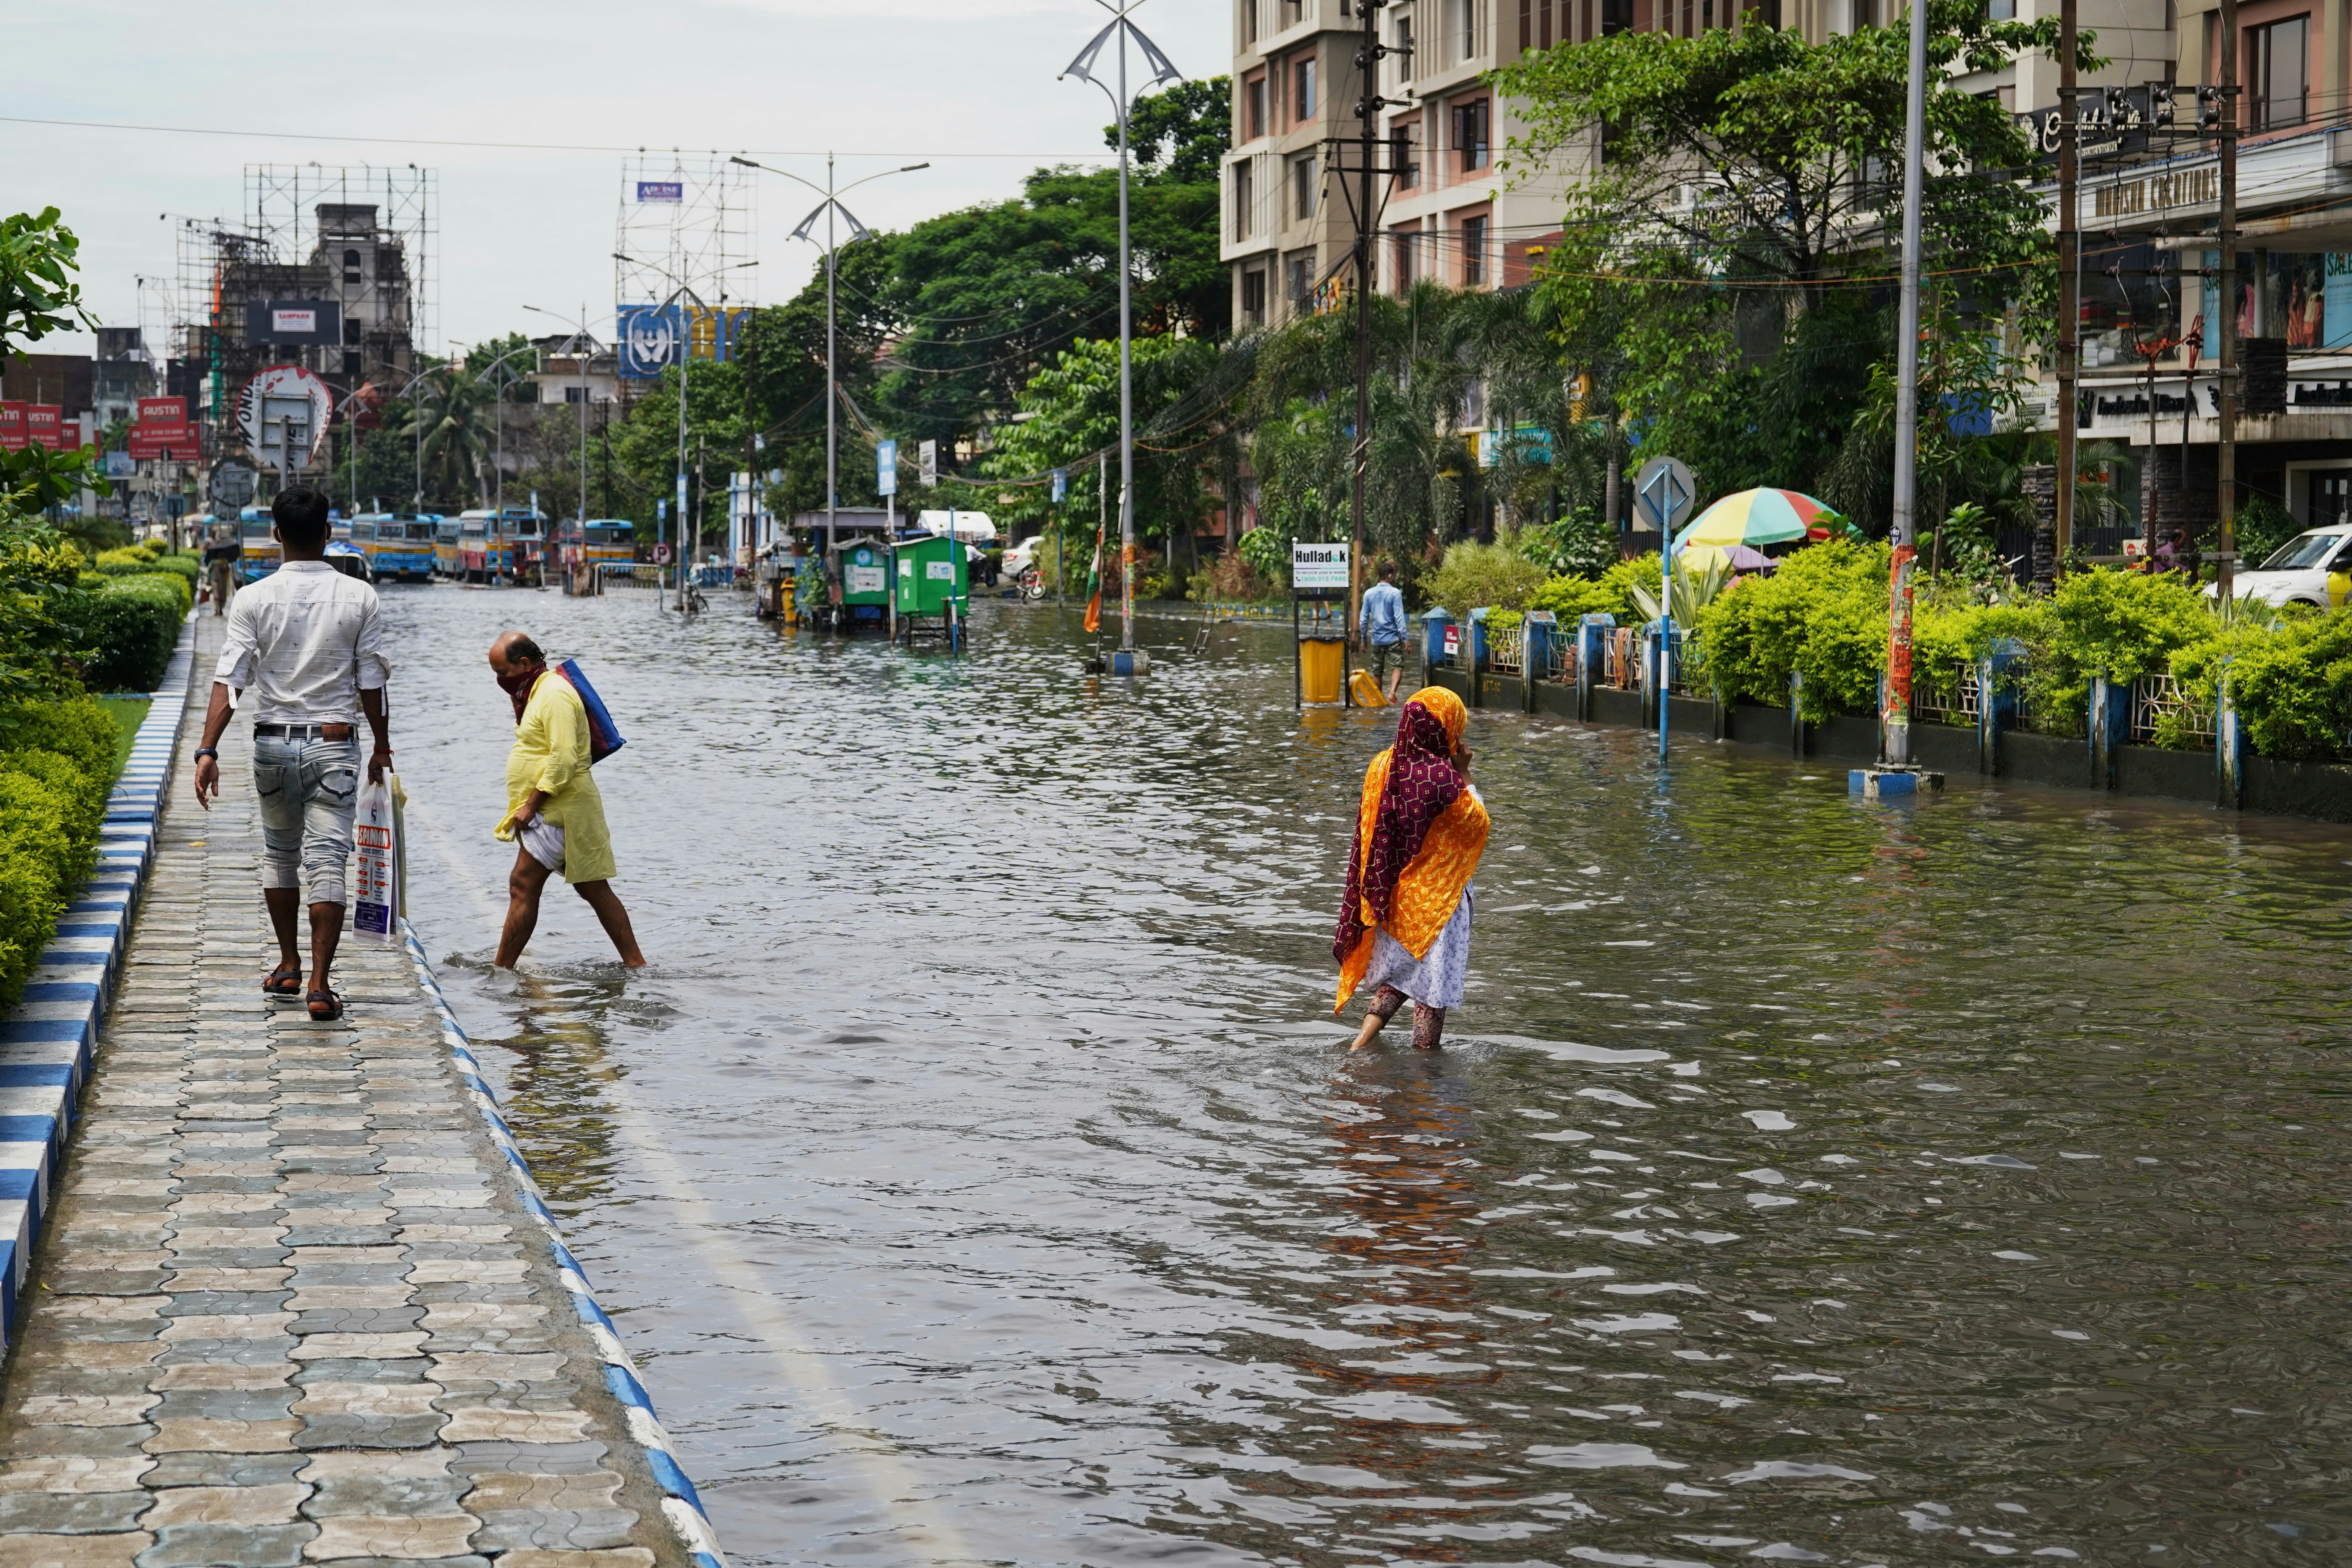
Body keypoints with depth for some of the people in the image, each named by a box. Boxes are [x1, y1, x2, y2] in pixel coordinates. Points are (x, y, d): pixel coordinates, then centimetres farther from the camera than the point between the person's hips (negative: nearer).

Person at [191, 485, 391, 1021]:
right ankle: (320, 985, -8)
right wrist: (382, 745, 11)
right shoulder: (359, 597, -4)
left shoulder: (254, 600, -5)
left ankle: (288, 965, 28)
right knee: (326, 862, -3)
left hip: (273, 742, 1)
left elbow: (229, 679, -11)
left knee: (279, 853, 20)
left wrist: (208, 750, -13)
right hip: (335, 744, -1)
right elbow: (371, 682, -1)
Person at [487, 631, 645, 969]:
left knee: (523, 887, -10)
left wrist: (530, 805, -22)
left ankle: (501, 970, -8)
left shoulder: (555, 695, -16)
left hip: (558, 812, -11)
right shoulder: (538, 692, 18)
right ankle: (636, 964, 10)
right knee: (594, 889, 9)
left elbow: (563, 760, -24)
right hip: (553, 812, 11)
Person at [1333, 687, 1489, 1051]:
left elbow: (1371, 831, 8)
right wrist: (1464, 774, -5)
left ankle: (1364, 1036, 7)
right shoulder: (1443, 777, -21)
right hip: (1436, 896, -6)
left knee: (1399, 967, 21)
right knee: (1433, 977, 6)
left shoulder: (1381, 766, -2)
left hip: (1391, 894, 6)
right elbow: (1478, 823, -8)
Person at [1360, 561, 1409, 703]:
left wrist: (1364, 639, 17)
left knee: (1377, 671, 11)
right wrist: (1405, 639, -10)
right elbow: (1399, 618, -13)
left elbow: (1364, 619, 7)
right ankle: (1392, 691, -23)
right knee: (1397, 666, -2)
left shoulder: (1369, 594, 4)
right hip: (1393, 638, -4)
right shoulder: (1395, 593, -9)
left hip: (1376, 639, 4)